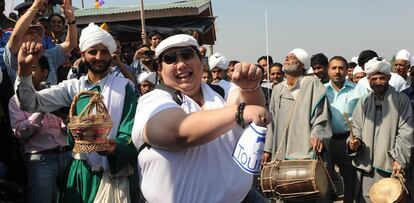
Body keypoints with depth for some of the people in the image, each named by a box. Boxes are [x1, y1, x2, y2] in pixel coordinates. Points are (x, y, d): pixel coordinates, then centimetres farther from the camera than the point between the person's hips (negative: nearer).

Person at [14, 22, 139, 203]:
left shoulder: (124, 87, -5)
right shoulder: (73, 87, 5)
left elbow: (130, 133, -8)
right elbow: (32, 103, -5)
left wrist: (114, 148, -30)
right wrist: (24, 69, -21)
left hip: (113, 175, -3)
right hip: (78, 173, 3)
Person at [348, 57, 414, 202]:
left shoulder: (401, 100, 3)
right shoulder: (363, 103, 14)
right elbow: (356, 129, 16)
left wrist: (400, 159, -11)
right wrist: (353, 141, -7)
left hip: (391, 166, -3)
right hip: (366, 166, 3)